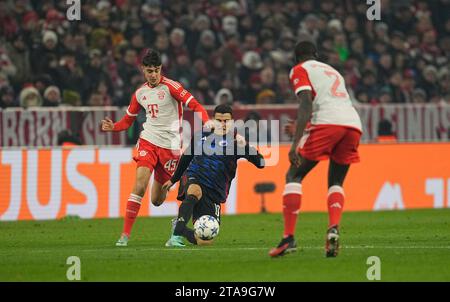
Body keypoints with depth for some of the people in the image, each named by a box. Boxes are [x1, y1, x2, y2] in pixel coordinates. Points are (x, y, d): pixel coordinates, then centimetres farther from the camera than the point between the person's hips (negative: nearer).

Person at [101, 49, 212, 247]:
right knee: (139, 185, -19)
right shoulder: (140, 93, 8)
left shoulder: (170, 86, -7)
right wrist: (113, 127, -2)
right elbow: (128, 119, 19)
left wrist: (207, 122, -30)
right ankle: (125, 234, -15)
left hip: (170, 146, -2)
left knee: (157, 200, 5)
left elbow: (195, 105, -12)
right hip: (148, 141, 2)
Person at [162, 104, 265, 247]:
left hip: (214, 192, 0)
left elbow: (260, 163, -13)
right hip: (193, 179, 0)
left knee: (205, 241, -5)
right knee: (195, 192, -40)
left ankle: (179, 228, 25)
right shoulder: (201, 135, 5)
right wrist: (173, 179, 30)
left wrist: (244, 147, -30)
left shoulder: (235, 141, -2)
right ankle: (176, 235, -40)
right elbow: (186, 157, 23)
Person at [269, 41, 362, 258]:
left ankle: (289, 237, -8)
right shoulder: (333, 71, 34)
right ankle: (334, 228, -8)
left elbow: (306, 103, -4)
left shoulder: (300, 70, 12)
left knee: (294, 176, 4)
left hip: (327, 122, -6)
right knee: (336, 182, 19)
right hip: (353, 123, 6)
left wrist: (296, 143, -12)